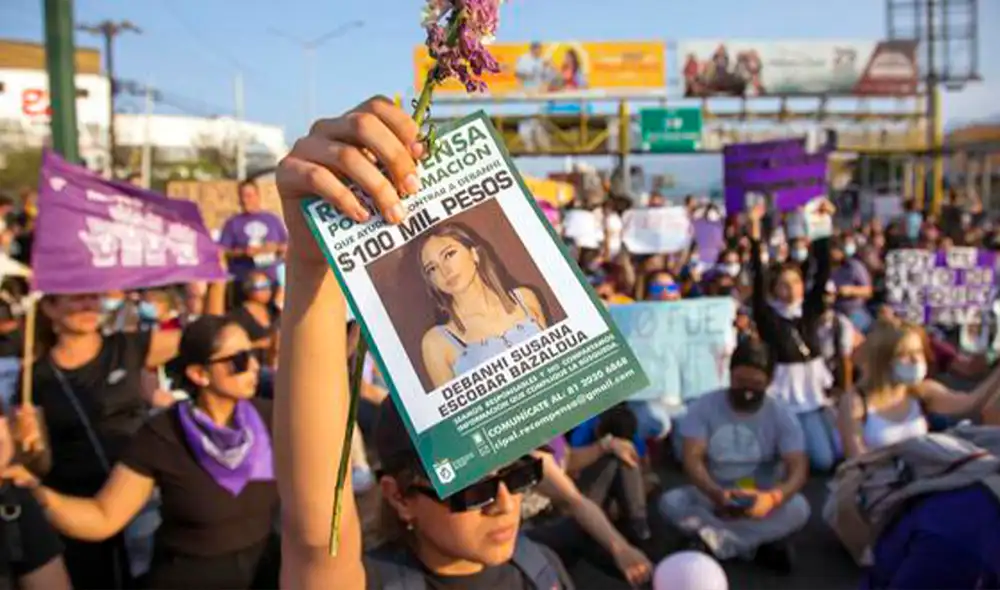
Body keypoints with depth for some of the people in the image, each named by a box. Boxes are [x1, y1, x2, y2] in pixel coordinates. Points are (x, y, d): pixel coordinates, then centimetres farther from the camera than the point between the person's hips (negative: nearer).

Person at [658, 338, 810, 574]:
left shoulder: (782, 415, -9)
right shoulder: (704, 407, -10)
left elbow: (798, 468, -18)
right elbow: (692, 459, -19)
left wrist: (772, 498, -41)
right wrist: (716, 494, -41)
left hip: (759, 502, 0)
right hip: (712, 497, 0)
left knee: (798, 508, -30)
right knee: (671, 502, -29)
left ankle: (716, 538, -27)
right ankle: (758, 544, -25)